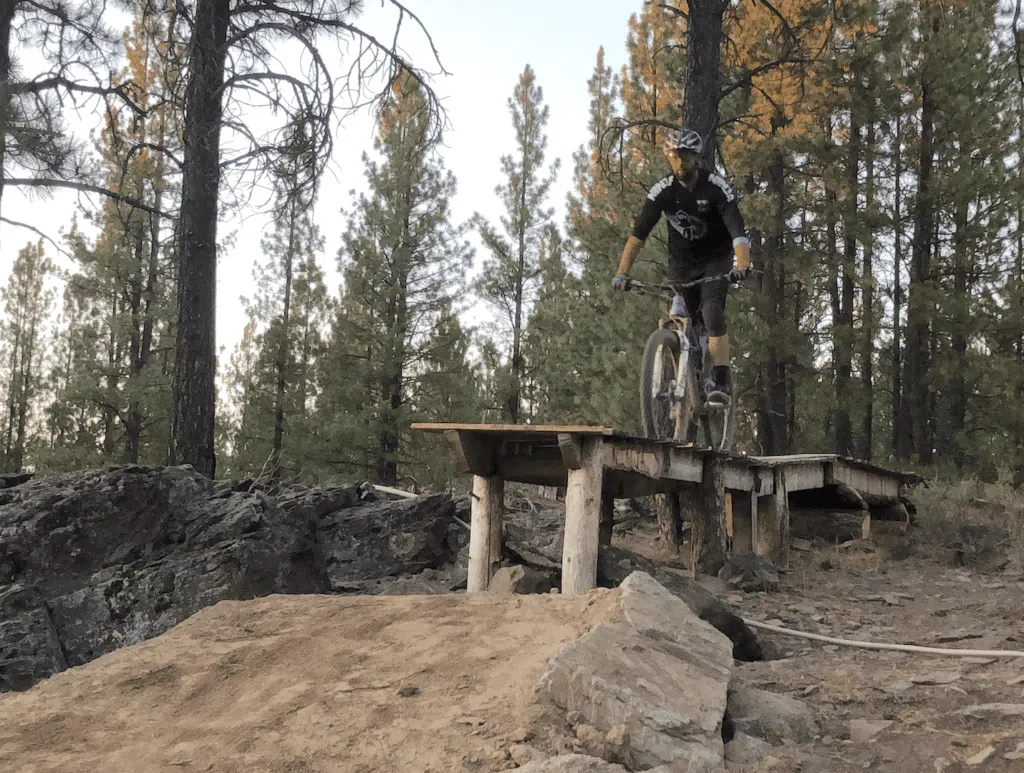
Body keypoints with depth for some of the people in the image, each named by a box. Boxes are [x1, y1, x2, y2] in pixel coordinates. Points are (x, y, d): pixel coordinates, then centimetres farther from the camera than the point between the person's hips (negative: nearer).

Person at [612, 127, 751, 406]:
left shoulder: (716, 187, -21)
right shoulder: (663, 190, -14)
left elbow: (738, 231, -30)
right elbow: (639, 233, -17)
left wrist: (742, 266, -49)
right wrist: (622, 272, -30)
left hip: (716, 259, -3)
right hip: (681, 261, 3)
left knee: (712, 312, -24)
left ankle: (722, 383, -24)